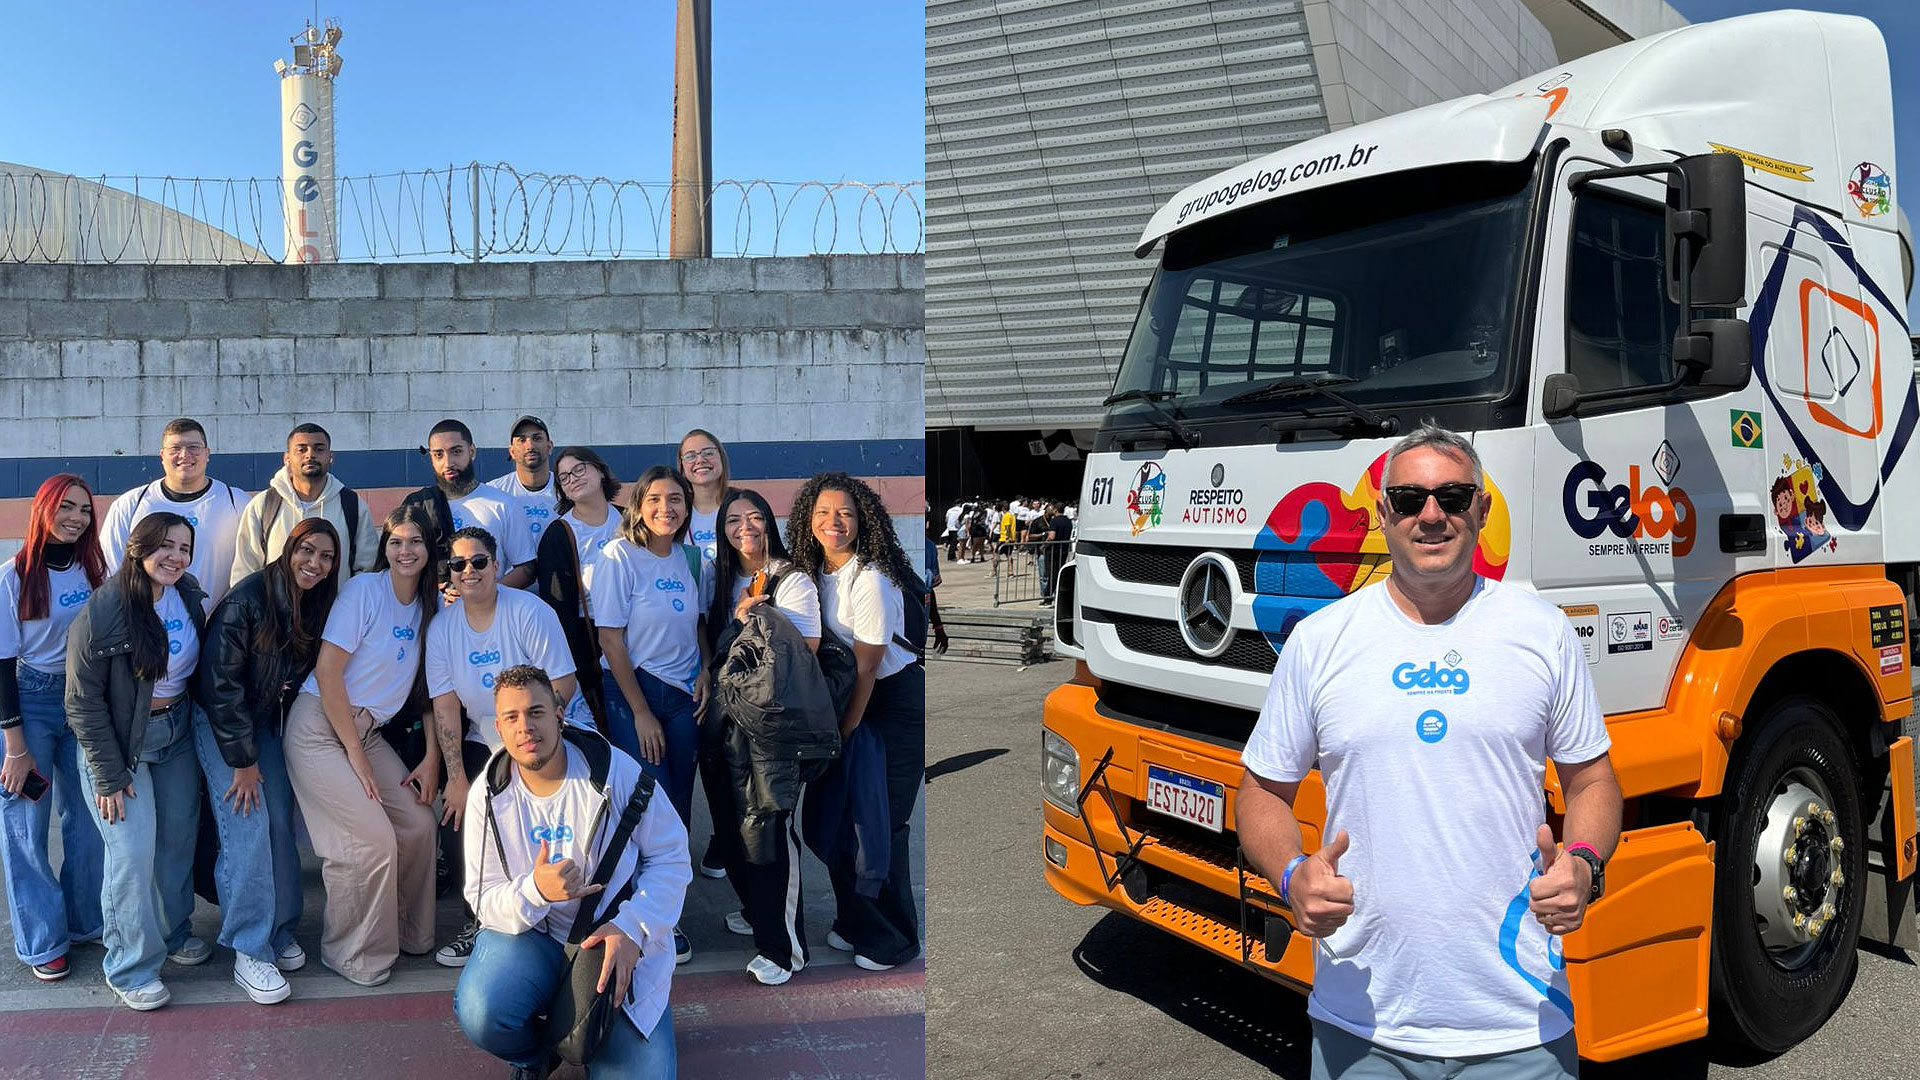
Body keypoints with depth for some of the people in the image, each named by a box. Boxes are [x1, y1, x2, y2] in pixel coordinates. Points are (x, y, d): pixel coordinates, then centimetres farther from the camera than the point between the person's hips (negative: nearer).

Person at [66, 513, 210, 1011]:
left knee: (180, 836, 12)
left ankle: (174, 932, 33)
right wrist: (109, 776, -15)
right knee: (133, 849, -7)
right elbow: (83, 703, -16)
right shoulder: (101, 614, -21)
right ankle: (131, 967, 8)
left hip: (177, 730, 5)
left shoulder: (189, 597, -5)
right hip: (121, 740, -5)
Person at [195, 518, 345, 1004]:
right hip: (221, 722, -6)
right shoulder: (249, 597, -21)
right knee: (248, 830, -12)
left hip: (269, 723, 6)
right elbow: (221, 681, -20)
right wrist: (242, 760, -17)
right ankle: (250, 951, -6)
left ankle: (280, 931, 15)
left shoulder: (319, 607, -2)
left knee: (281, 826, 1)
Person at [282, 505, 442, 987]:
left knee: (419, 824, 0)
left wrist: (432, 759, 0)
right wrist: (355, 755, -14)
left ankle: (408, 934, 22)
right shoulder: (364, 589, -13)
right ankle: (352, 954, 7)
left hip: (368, 730, 7)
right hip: (320, 727, -7)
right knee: (372, 839, -14)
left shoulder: (429, 607, 7)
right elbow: (327, 671, -16)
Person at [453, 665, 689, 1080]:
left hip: (616, 939, -1)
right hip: (530, 934, 2)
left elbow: (671, 857, -8)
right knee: (479, 1013, -30)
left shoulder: (615, 770, -12)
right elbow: (483, 897, -5)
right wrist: (535, 891, -28)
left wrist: (632, 929, -22)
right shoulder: (488, 797, -4)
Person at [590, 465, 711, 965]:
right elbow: (612, 641, -13)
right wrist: (640, 713, -13)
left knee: (679, 806, 9)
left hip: (684, 695, 5)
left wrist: (704, 670, 0)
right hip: (633, 692, -5)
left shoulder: (693, 559, 3)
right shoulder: (618, 557, -12)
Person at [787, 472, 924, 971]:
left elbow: (865, 668, -20)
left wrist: (844, 735, -16)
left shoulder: (870, 580, -22)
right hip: (846, 702, 7)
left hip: (896, 703, -7)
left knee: (881, 823, -3)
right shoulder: (814, 573, 2)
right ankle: (855, 922, 28)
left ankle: (894, 940, 15)